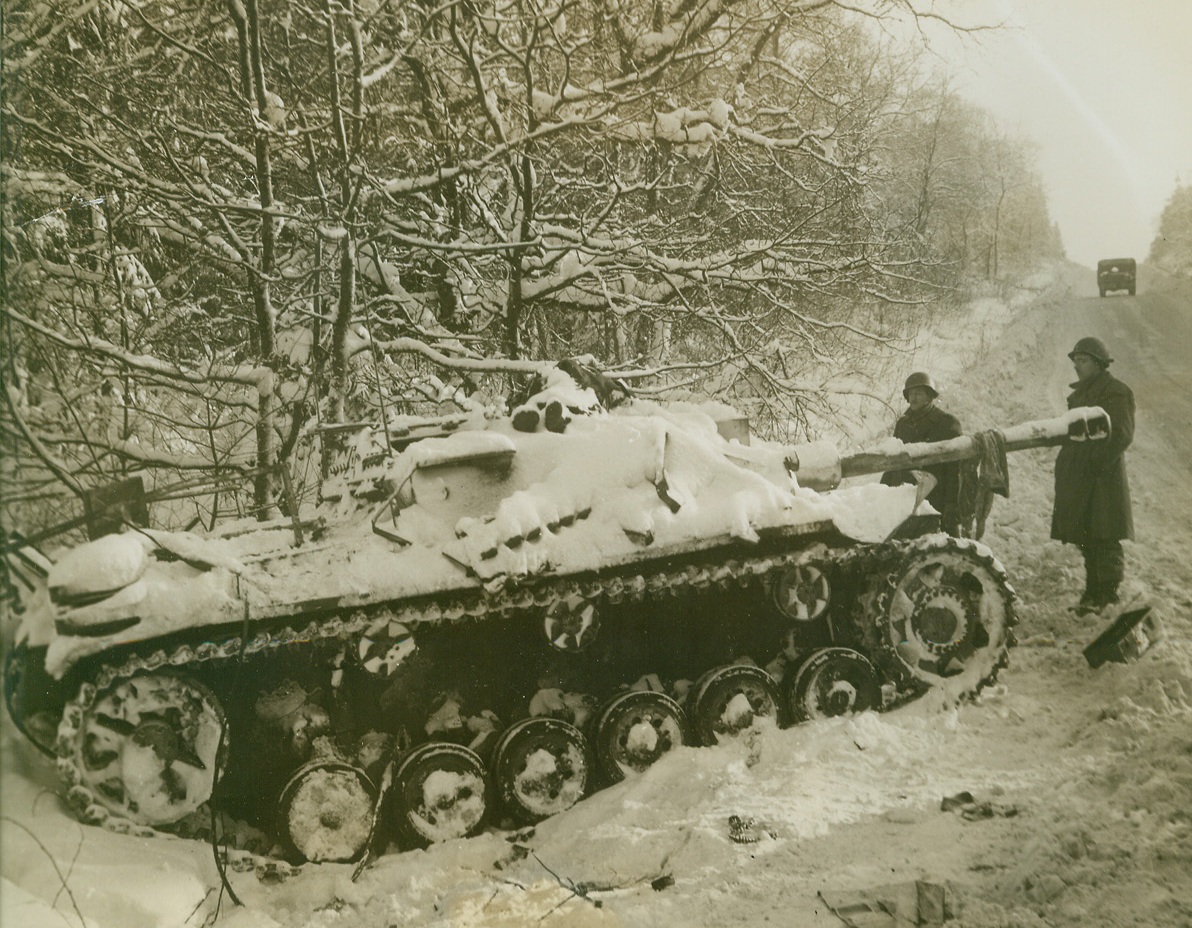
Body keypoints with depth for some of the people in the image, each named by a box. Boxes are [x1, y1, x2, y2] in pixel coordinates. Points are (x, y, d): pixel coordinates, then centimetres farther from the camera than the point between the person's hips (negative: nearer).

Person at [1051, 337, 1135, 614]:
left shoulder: (1116, 392, -7)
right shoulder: (1081, 392, 19)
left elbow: (1121, 436, -14)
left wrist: (1096, 463, -19)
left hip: (1102, 478, -8)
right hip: (1077, 479, 8)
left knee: (1104, 538, -7)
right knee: (1087, 539, 10)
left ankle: (1107, 594, -2)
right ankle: (1093, 593, 17)